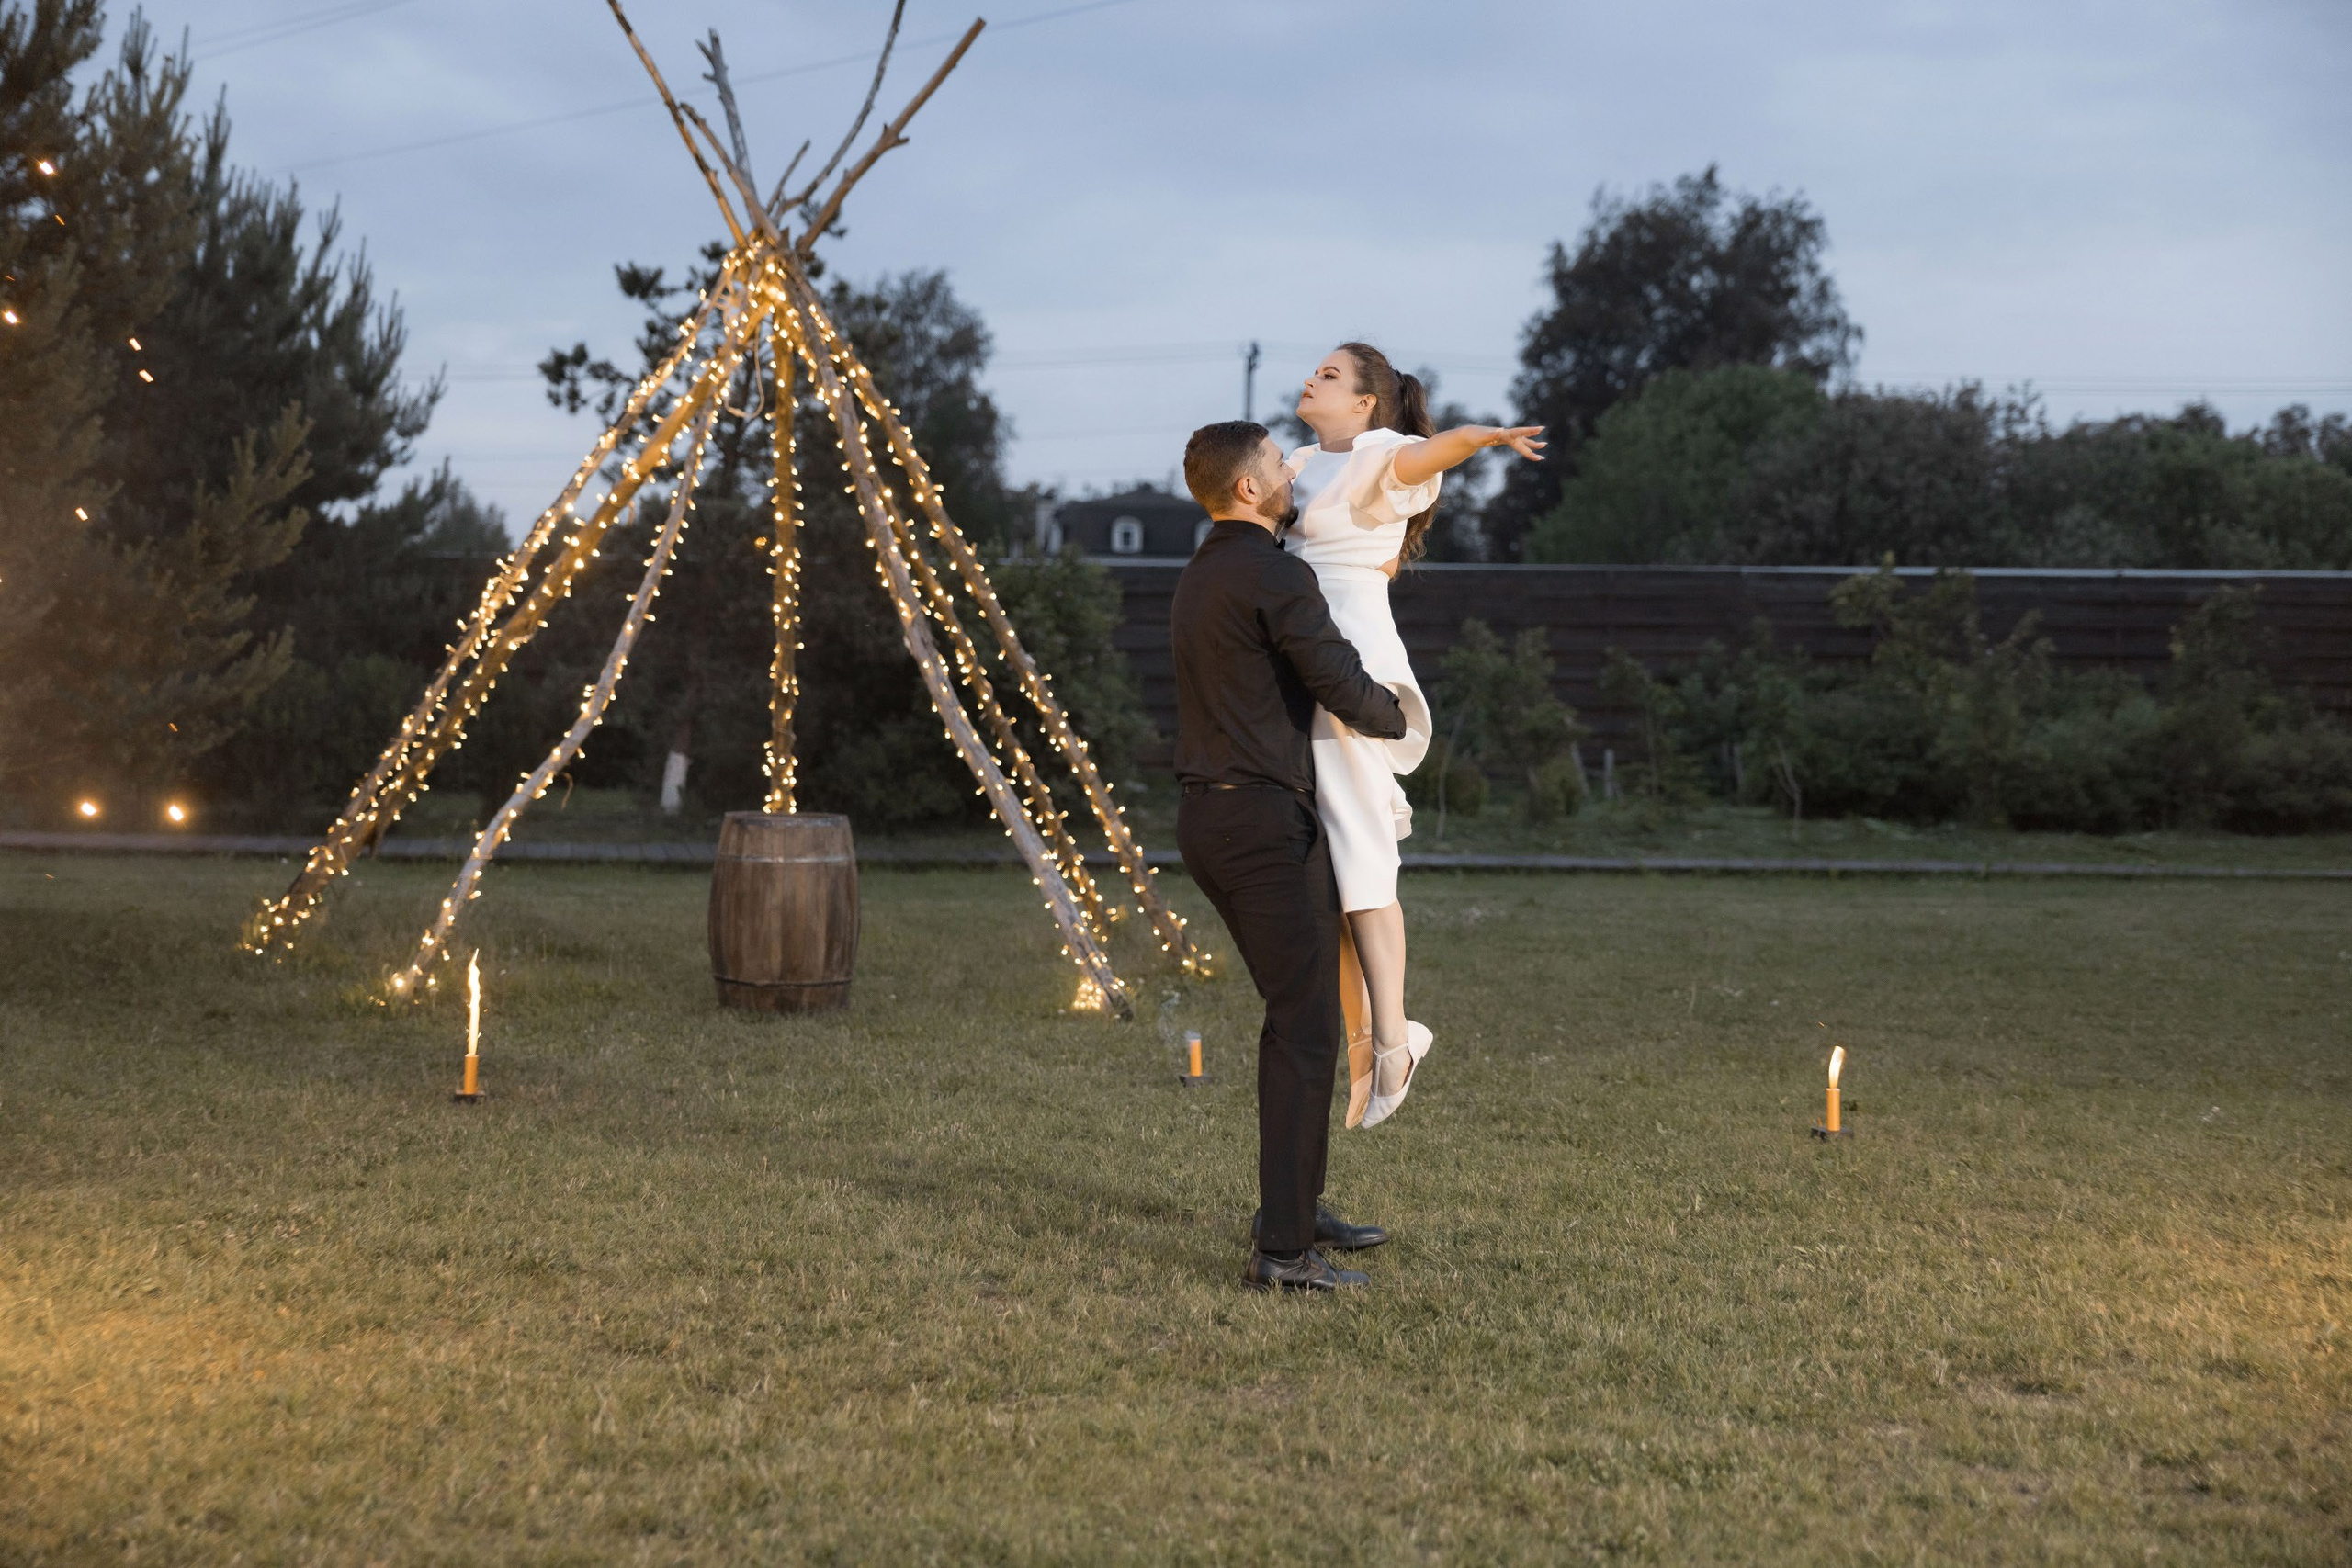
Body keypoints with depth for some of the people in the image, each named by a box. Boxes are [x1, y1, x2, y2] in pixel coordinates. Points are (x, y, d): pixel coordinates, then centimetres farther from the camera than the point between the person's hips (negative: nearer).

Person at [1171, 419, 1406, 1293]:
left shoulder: (1199, 579, 18)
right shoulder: (1275, 576, -13)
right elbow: (1344, 688, -17)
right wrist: (1399, 720, 6)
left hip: (1208, 817, 10)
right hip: (1265, 819, -10)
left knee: (1296, 1008, 20)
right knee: (1305, 1028, -7)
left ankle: (1292, 1207, 26)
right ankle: (1283, 1250, -8)